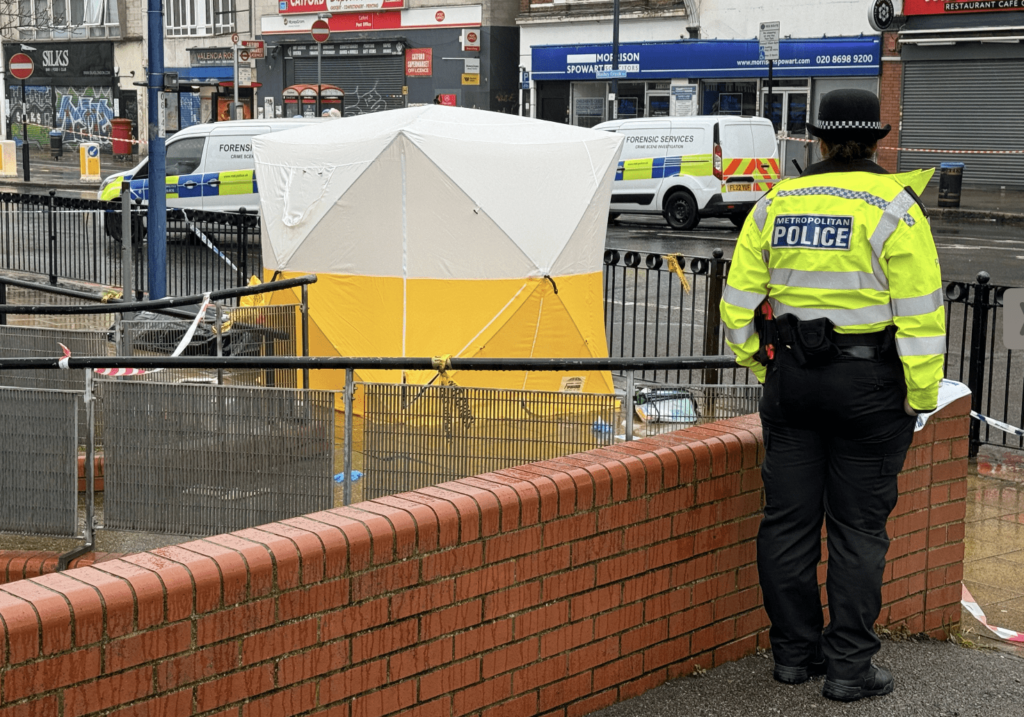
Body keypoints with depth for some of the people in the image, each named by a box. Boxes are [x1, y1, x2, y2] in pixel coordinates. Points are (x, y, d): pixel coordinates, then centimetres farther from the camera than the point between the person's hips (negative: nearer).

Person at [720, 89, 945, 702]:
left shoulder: (776, 203, 4)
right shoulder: (893, 207, -8)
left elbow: (741, 296, 7)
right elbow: (919, 309, -11)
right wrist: (922, 393, -5)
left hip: (791, 376, 4)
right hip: (869, 381, -4)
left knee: (788, 519, 11)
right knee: (858, 526, 4)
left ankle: (795, 652, 20)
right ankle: (849, 665, 8)